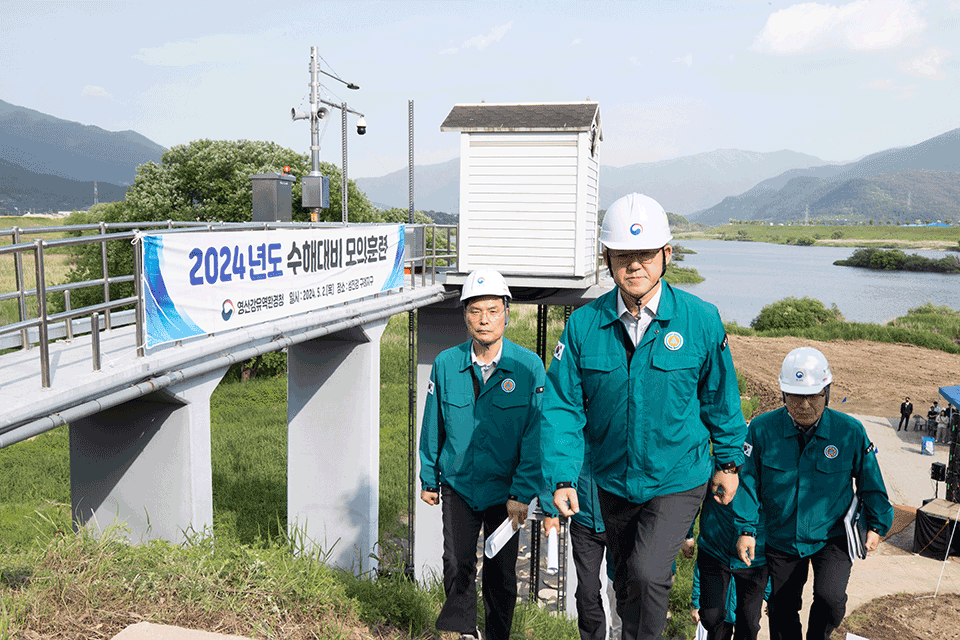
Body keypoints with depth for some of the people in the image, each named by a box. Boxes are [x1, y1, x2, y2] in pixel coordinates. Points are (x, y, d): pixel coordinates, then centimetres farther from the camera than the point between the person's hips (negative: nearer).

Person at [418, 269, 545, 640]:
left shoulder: (528, 367, -12)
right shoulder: (446, 365, -5)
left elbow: (535, 436, -11)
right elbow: (432, 428, 4)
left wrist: (522, 493, -13)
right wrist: (428, 479, 9)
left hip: (505, 489, -1)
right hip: (457, 485, 1)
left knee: (500, 574, 11)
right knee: (457, 567, 0)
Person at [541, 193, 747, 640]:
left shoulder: (701, 320, -12)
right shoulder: (583, 325, -10)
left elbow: (721, 396, 1)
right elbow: (562, 406, -9)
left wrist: (729, 462, 8)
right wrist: (561, 477, -17)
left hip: (679, 481, -2)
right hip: (613, 482, 3)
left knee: (648, 575, -20)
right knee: (625, 583, 21)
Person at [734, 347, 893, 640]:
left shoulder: (850, 432, -11)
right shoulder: (762, 429, -12)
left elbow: (870, 481, 3)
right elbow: (748, 481, -6)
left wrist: (877, 525, 7)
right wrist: (746, 528, -10)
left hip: (833, 536, -1)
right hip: (781, 538, 1)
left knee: (830, 597, -21)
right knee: (781, 610, 12)